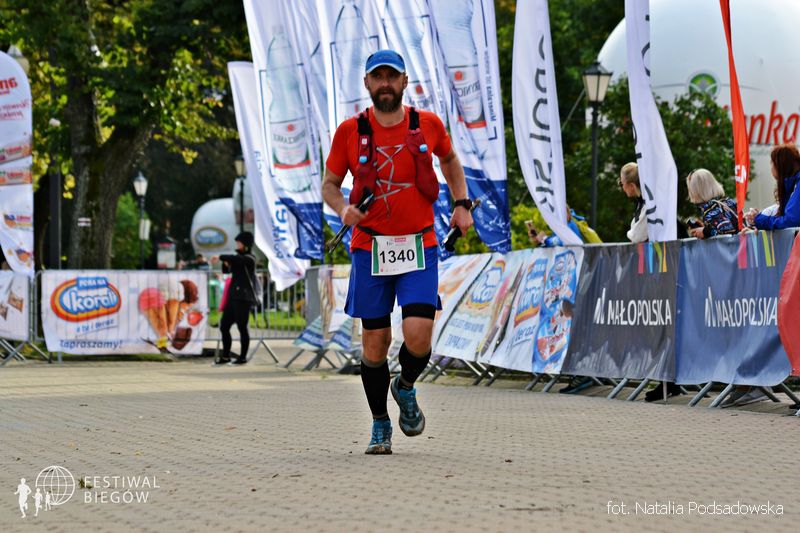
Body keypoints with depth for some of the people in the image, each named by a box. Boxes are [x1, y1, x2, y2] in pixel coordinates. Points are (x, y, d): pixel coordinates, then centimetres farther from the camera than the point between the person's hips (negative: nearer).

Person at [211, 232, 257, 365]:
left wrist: (221, 258, -17)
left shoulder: (249, 259, -7)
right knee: (224, 326, 6)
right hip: (233, 297, 9)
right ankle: (225, 356, 13)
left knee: (241, 327, -6)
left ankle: (243, 357, 2)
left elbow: (235, 259, -26)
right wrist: (226, 264, 2)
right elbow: (226, 270, 23)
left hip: (243, 298, -9)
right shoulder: (239, 258, 18)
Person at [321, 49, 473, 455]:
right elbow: (329, 184, 9)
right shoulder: (351, 131, 0)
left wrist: (462, 204, 14)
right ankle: (380, 425, 18)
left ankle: (406, 388, 19)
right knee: (375, 342, 2)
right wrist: (343, 208, -12)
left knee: (418, 336, -14)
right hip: (369, 248, 0)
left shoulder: (428, 125, 3)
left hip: (419, 247, 0)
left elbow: (449, 159, 24)